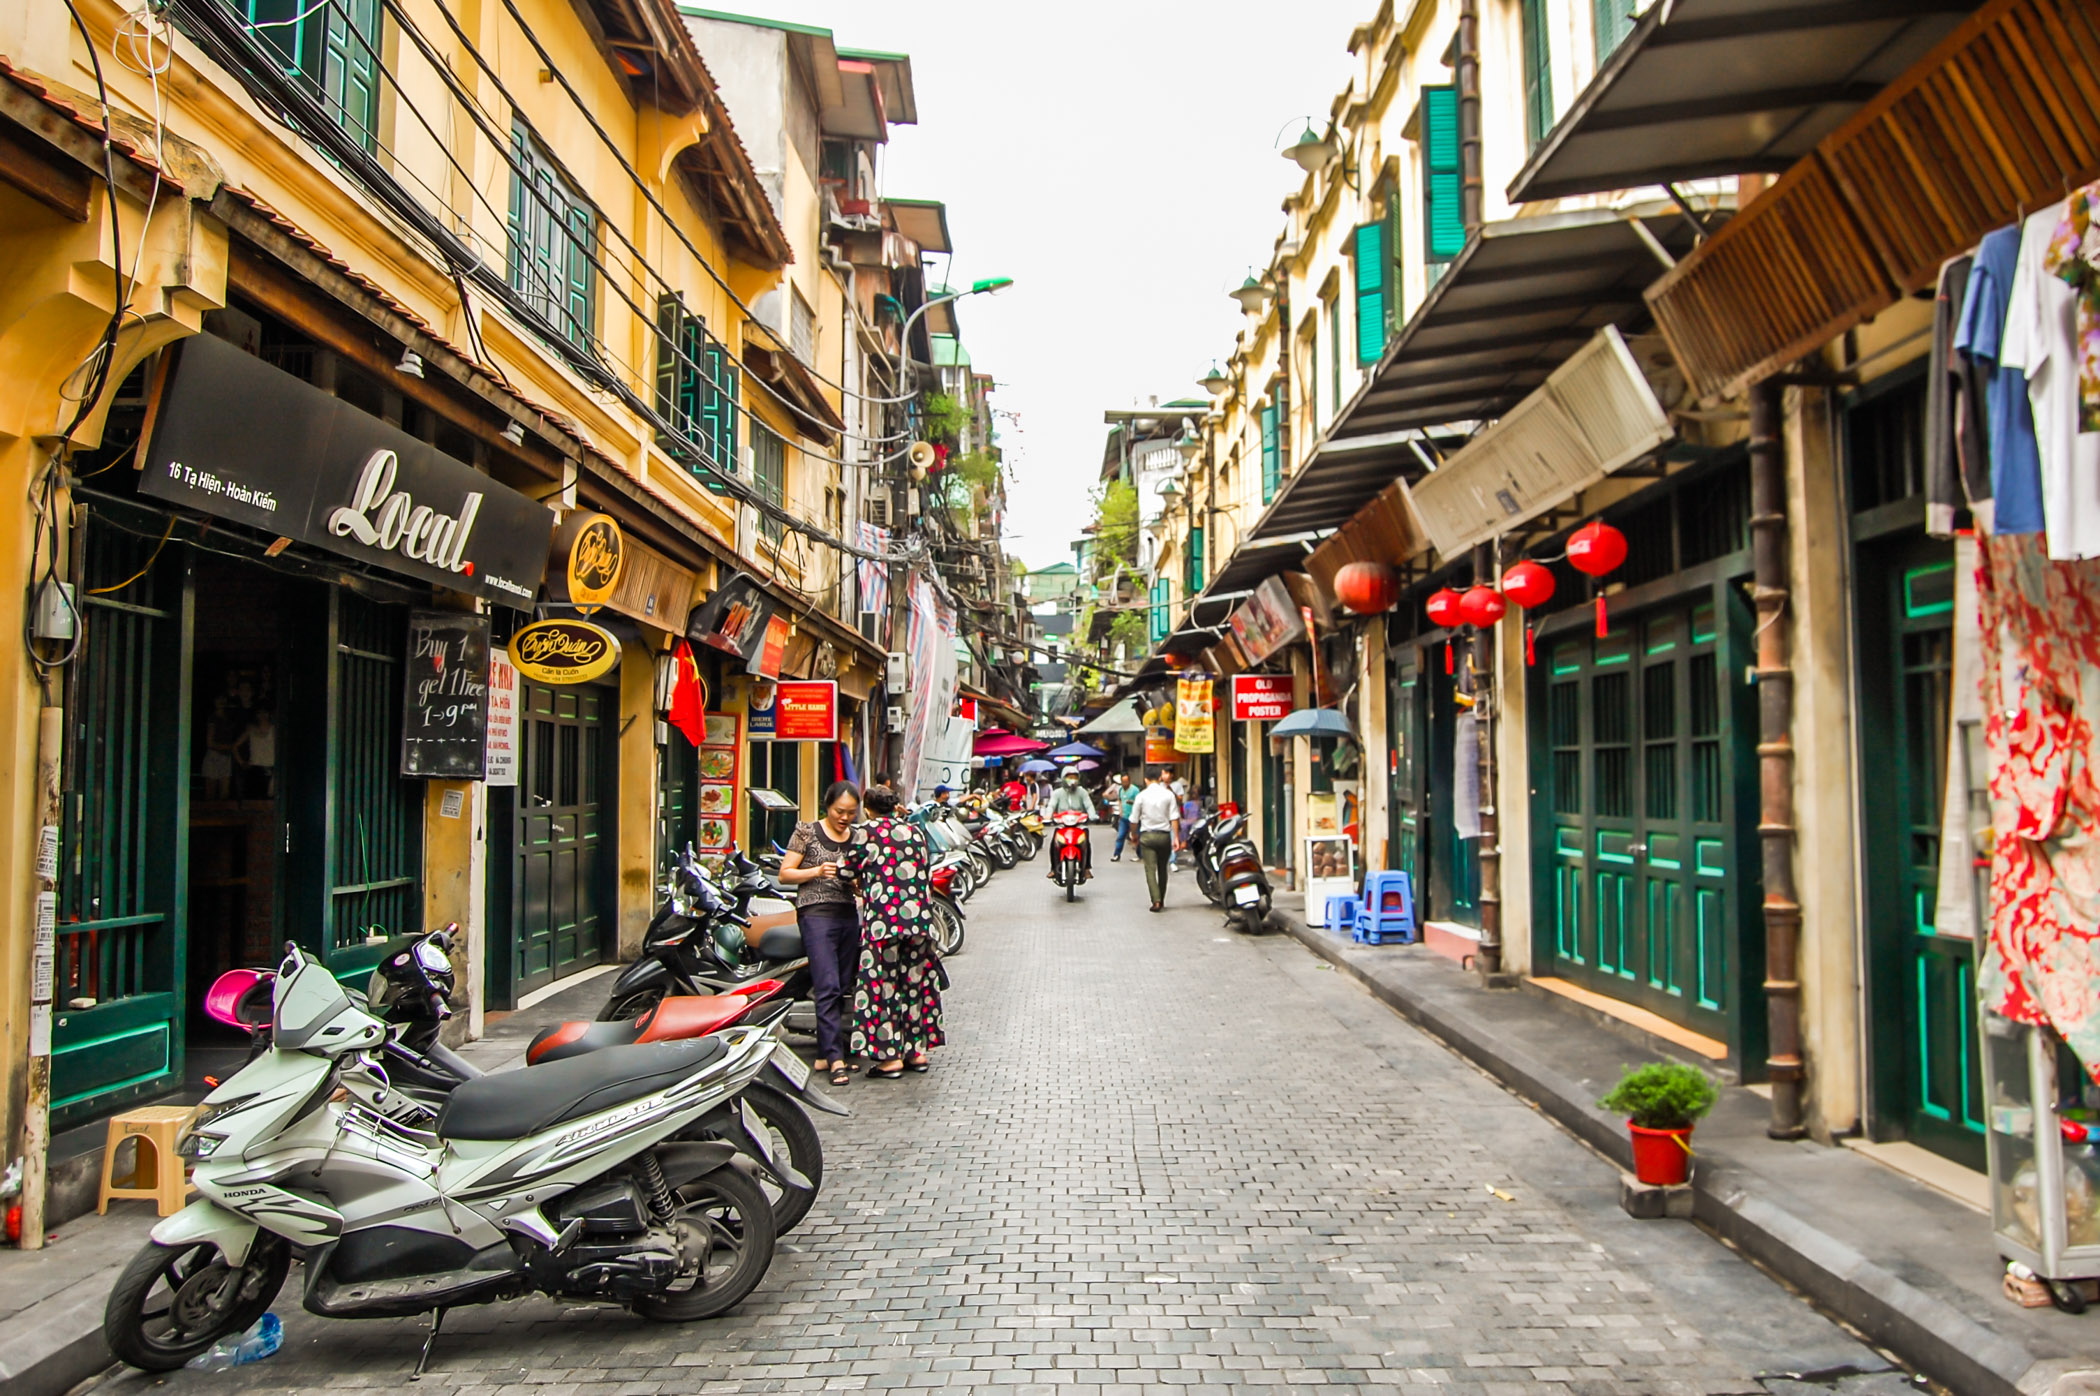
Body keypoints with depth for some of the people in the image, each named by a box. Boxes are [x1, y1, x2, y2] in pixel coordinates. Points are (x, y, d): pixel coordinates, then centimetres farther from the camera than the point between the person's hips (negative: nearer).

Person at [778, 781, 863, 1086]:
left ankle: (824, 1054, 14)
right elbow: (785, 873, 0)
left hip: (849, 915, 5)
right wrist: (817, 871, -14)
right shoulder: (807, 832, 2)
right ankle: (836, 1058, -13)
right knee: (828, 987, -13)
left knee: (843, 989, 6)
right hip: (817, 913, -5)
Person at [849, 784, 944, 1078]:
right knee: (915, 981, 13)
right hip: (919, 917, 5)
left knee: (884, 984, 1)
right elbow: (927, 875, 13)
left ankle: (890, 1057, 2)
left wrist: (866, 887, 26)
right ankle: (918, 1051, 18)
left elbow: (855, 872, 5)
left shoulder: (868, 832, -3)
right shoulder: (915, 831, 11)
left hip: (883, 919, -5)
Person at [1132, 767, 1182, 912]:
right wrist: (1176, 838, -5)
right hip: (1164, 835, 1)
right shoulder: (1168, 794, -3)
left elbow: (1134, 819, 1)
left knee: (1150, 869, -3)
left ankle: (1156, 901, -17)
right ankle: (1161, 901, 22)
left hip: (1147, 836, -1)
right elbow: (1174, 818, -7)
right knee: (1162, 869, 15)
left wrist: (1134, 835, 15)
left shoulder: (1142, 795, -3)